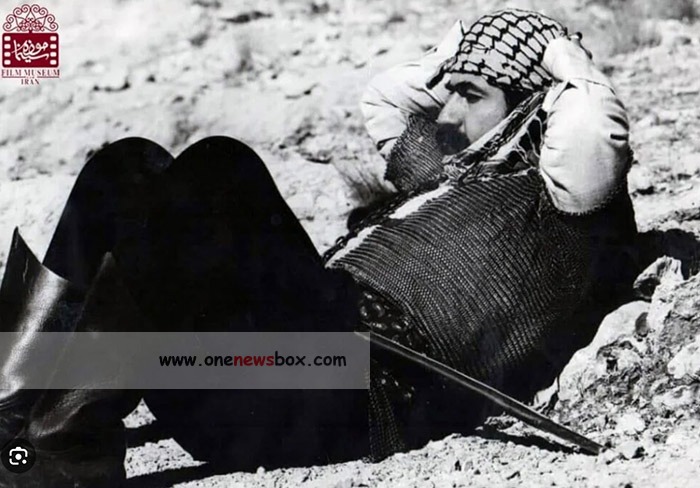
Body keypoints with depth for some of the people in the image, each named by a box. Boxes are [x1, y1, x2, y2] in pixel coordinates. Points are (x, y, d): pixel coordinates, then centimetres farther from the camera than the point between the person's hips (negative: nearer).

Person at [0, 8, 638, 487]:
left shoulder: (561, 202, 9)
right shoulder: (458, 171, 32)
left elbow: (597, 136, -12)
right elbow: (383, 101, 47)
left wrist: (560, 55, 6)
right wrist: (454, 63, 38)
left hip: (346, 397, -9)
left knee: (220, 168, -26)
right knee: (131, 167, 0)